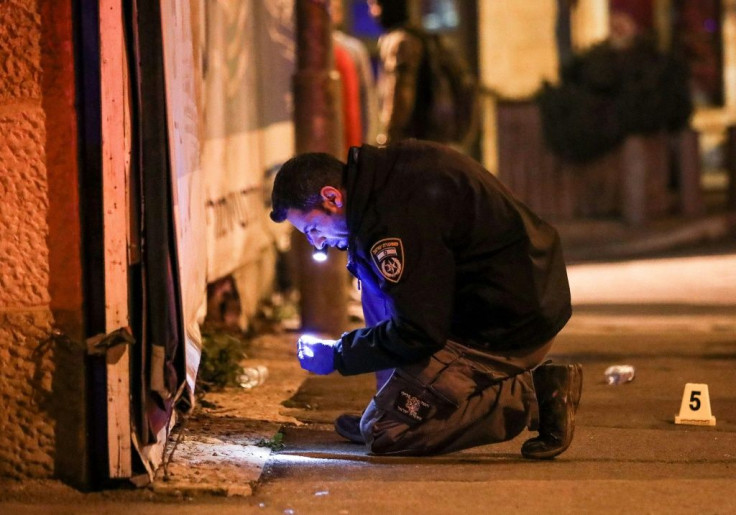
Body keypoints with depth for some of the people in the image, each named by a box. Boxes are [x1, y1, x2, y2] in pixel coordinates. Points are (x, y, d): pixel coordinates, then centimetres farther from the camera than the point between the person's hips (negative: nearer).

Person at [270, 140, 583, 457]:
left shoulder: (394, 217, -23)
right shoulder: (387, 166, 7)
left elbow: (418, 334, -20)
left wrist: (338, 356, -7)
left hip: (509, 324, -10)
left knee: (385, 432, -4)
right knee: (371, 275, 20)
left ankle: (532, 396, -7)